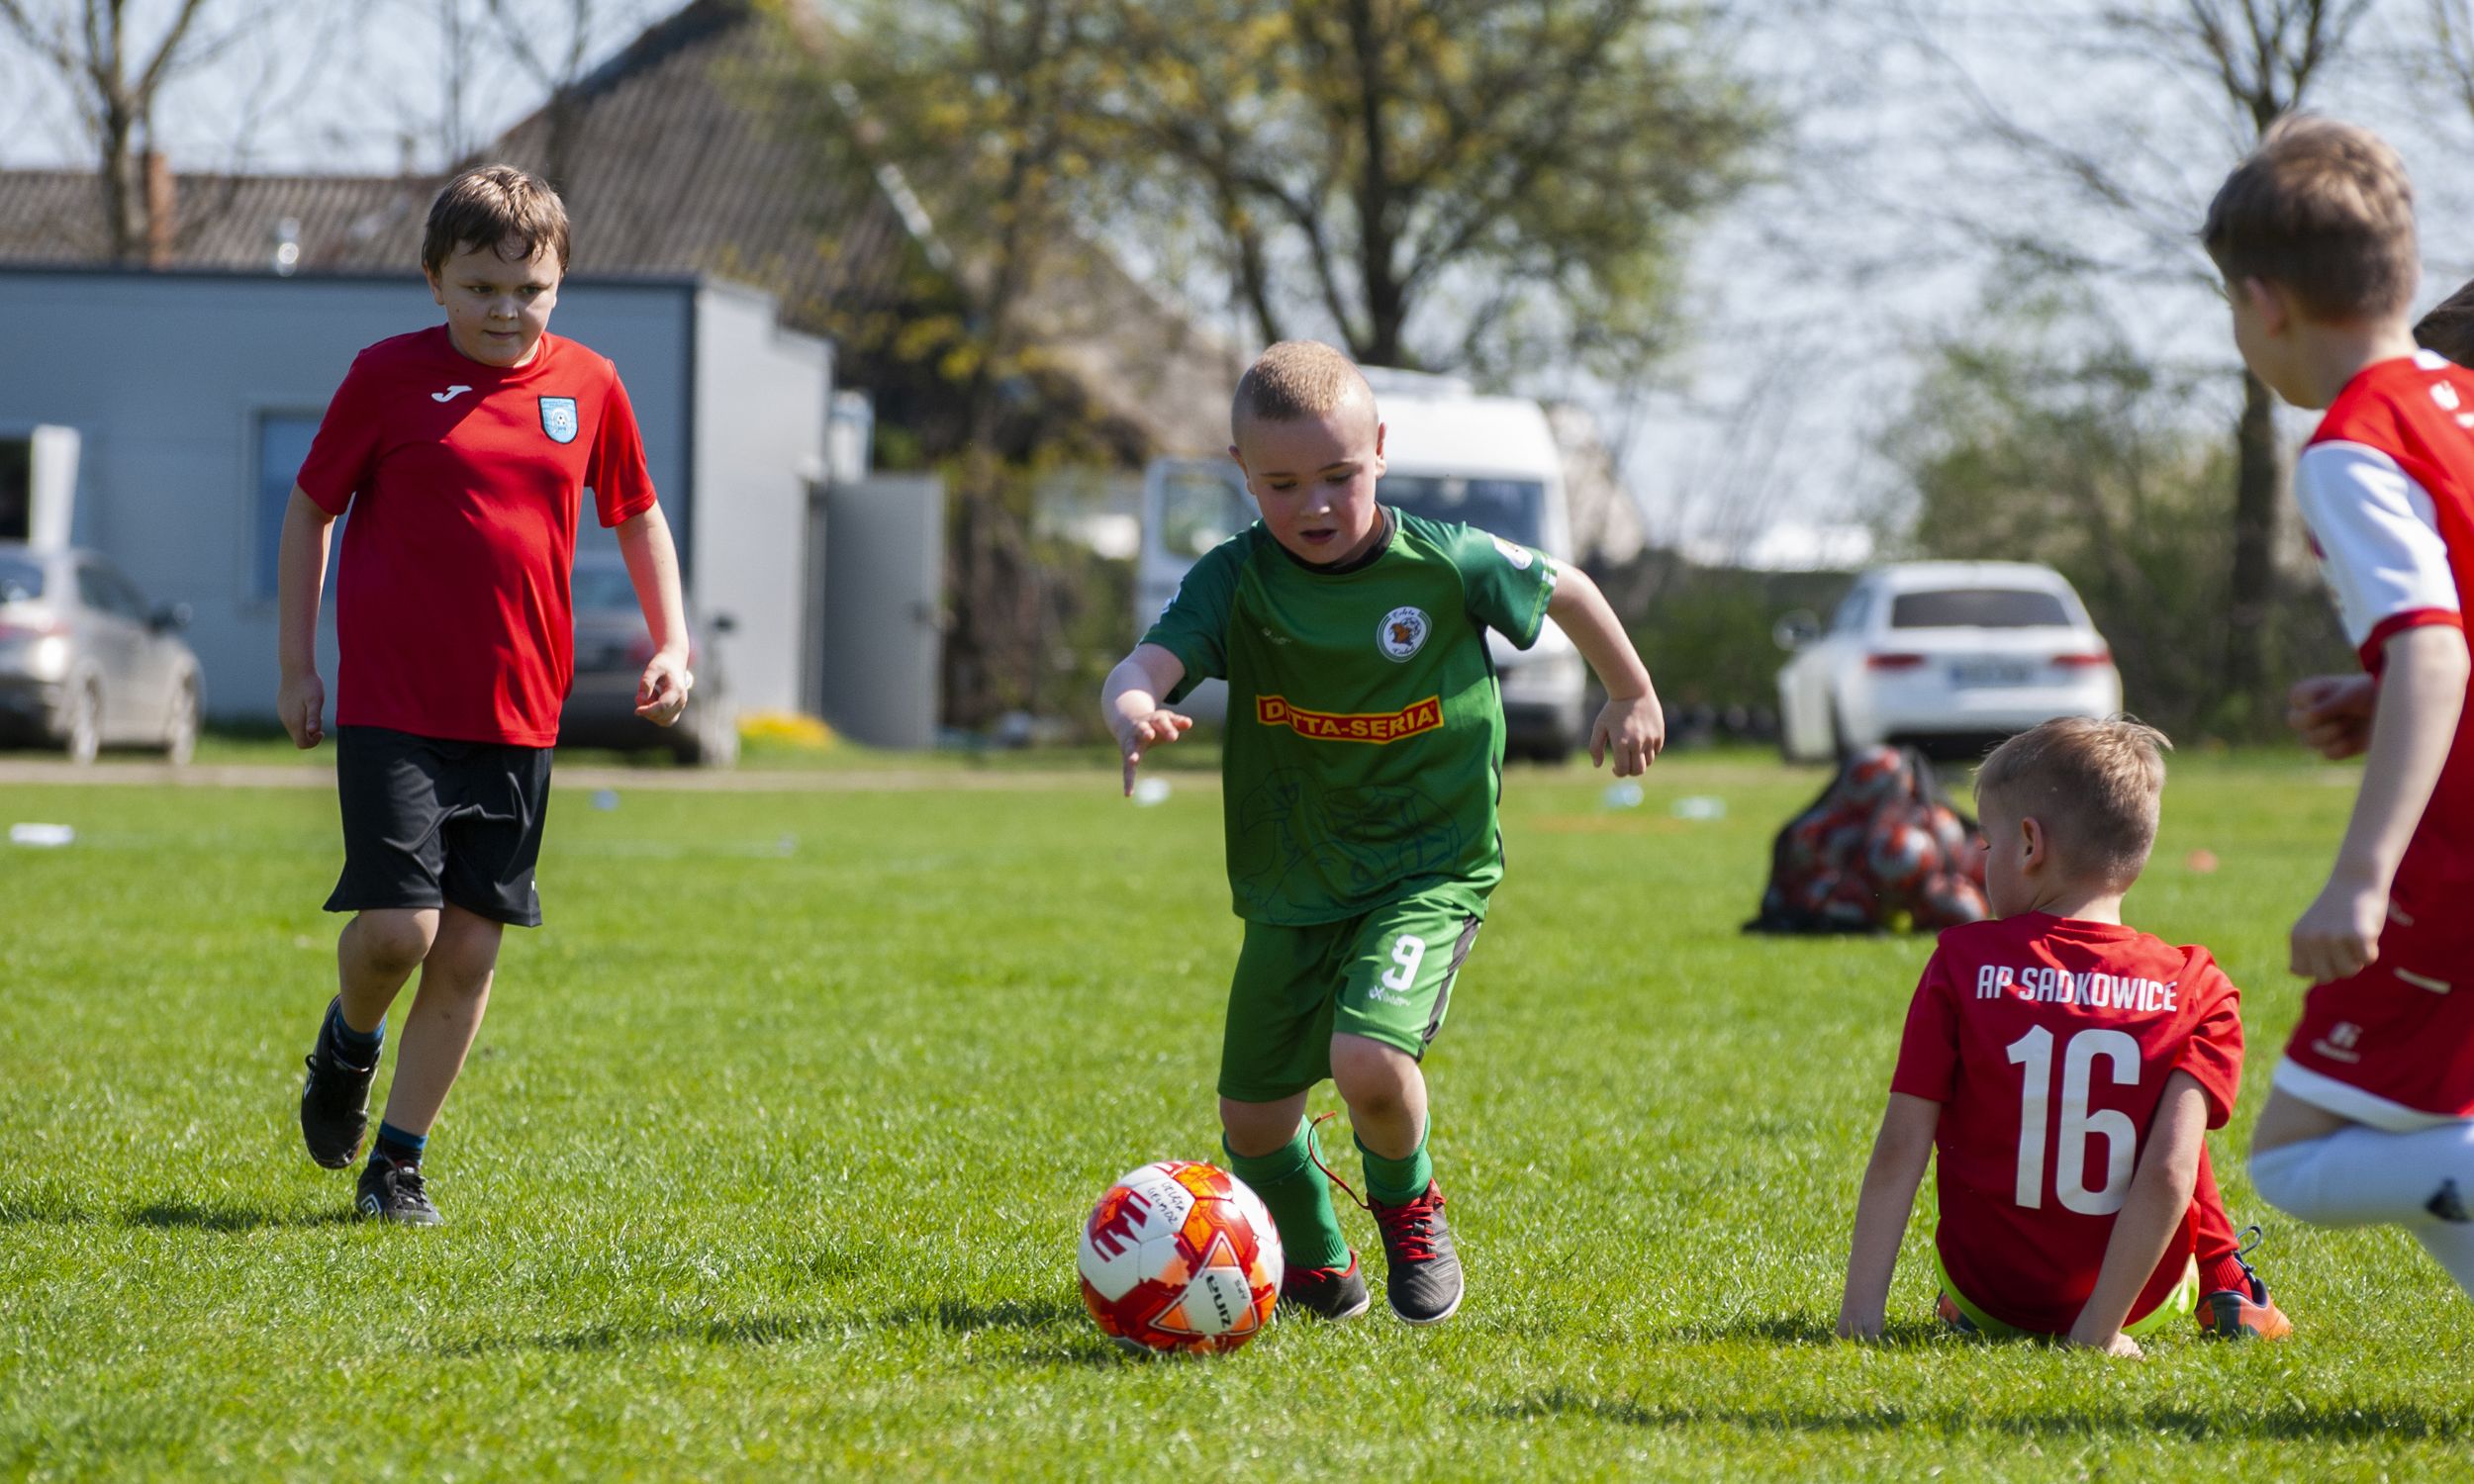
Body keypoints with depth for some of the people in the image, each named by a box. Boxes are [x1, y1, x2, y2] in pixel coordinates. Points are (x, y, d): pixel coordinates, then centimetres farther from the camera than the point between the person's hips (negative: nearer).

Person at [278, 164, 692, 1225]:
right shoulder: (389, 376, -2)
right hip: (392, 706, -3)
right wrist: (296, 667, 4)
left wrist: (671, 644, 10)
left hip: (518, 718, 3)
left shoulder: (588, 387, 6)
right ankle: (350, 1038, 21)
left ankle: (399, 1160, 16)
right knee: (397, 928, -14)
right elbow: (310, 511, 6)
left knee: (470, 948, 2)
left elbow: (638, 518, 20)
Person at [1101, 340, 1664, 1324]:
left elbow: (1564, 590, 7)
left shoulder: (1448, 566, -11)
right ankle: (1316, 1266, 37)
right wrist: (1136, 715, -50)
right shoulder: (1234, 581, -10)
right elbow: (1143, 666, -26)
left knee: (1369, 1060, -26)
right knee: (1253, 1119, 7)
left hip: (1428, 871, -3)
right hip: (1290, 884, 3)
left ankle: (1407, 1203, 7)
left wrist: (1631, 697, 21)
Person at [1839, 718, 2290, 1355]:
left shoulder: (1964, 964, -10)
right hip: (2141, 1301, 1)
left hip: (1992, 1296, -1)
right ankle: (2228, 1296, 27)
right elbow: (2170, 1171, -20)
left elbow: (1899, 1151, -13)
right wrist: (2100, 1328, -18)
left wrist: (1860, 1311, -12)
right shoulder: (2192, 990, -9)